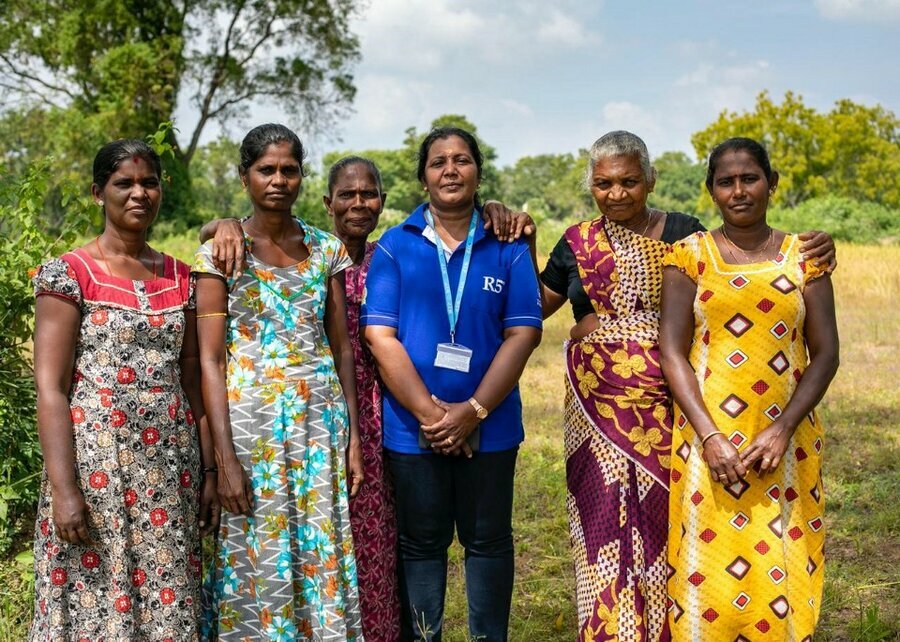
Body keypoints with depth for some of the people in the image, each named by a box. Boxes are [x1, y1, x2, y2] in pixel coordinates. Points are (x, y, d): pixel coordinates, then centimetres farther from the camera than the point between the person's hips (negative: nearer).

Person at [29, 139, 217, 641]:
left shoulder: (180, 277, 10)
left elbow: (192, 381, 11)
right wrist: (64, 488, -16)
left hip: (171, 470, 4)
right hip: (96, 463, -4)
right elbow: (50, 387, -9)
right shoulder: (69, 273, -4)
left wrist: (209, 471, 7)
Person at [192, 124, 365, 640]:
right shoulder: (221, 250, -3)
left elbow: (342, 346, 9)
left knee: (324, 555, 7)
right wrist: (226, 458, -13)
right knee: (260, 563, 3)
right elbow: (210, 359, -7)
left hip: (321, 417, 3)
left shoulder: (326, 248, 7)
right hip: (252, 418, -3)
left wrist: (353, 436, 3)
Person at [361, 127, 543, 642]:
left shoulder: (507, 247, 2)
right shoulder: (395, 246, 1)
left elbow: (523, 333, -4)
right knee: (421, 543, 11)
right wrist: (429, 412, -14)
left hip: (488, 426, 1)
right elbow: (380, 334, -6)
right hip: (412, 426, 0)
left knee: (488, 541, 12)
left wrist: (472, 410, -14)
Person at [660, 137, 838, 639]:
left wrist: (782, 430, -10)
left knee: (781, 573, 4)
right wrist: (709, 436, -14)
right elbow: (673, 352, -4)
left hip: (786, 441, 1)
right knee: (709, 568, -1)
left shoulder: (803, 256, 6)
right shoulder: (691, 255, 3)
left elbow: (826, 354, 3)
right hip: (709, 439, -1)